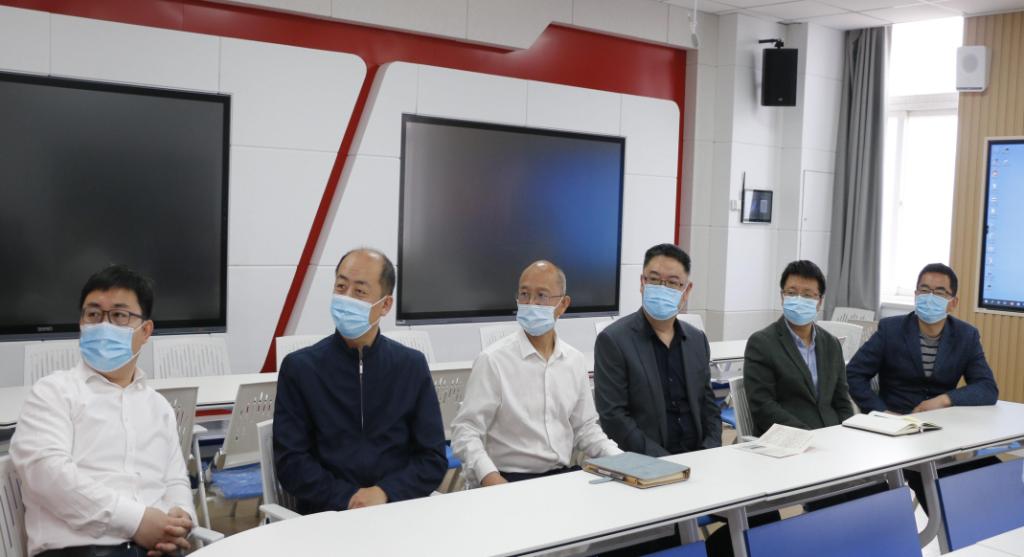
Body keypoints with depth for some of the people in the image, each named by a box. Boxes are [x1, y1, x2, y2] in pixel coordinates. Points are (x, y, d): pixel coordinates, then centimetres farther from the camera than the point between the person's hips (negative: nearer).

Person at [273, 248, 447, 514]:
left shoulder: (412, 365, 7)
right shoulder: (299, 367, 3)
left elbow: (433, 458, 5)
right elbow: (290, 461, -1)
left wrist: (385, 493, -11)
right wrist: (349, 500, -14)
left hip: (399, 507, 2)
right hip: (327, 512, -1)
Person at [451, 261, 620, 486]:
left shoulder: (575, 360, 10)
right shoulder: (493, 360, -6)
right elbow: (466, 430, -9)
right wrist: (489, 476, -26)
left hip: (563, 476, 5)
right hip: (508, 481, -5)